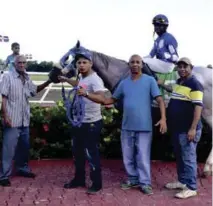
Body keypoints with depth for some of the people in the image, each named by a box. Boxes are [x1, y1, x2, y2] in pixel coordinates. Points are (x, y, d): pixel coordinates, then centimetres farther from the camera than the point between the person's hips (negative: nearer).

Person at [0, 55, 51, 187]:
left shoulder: (27, 79, 10)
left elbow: (35, 90, 26)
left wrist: (48, 82, 11)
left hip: (25, 120, 7)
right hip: (12, 120, -7)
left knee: (24, 146, 18)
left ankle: (22, 168, 34)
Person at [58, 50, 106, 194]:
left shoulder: (95, 79, -22)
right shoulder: (82, 77, 6)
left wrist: (86, 94, -54)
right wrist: (66, 80, 33)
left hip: (91, 123, -9)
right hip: (79, 121, 10)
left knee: (91, 154, -1)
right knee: (77, 152, 19)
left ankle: (96, 184, 14)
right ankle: (79, 179, 33)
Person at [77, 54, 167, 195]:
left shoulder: (150, 80, -3)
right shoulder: (124, 83, 10)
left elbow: (159, 100, -9)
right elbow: (110, 100, 11)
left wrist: (163, 118, -23)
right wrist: (87, 94, 4)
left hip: (144, 127, -5)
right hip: (127, 127, 5)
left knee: (143, 157, 2)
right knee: (128, 156, 14)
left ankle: (145, 182, 15)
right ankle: (133, 179, 30)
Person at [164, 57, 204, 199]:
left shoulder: (194, 84, -14)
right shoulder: (179, 82, 13)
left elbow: (198, 107, -19)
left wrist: (193, 128, -23)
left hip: (187, 129, -9)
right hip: (177, 128, 9)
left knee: (188, 158, -4)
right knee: (179, 157, 16)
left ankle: (191, 188, 3)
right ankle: (182, 181, 28)